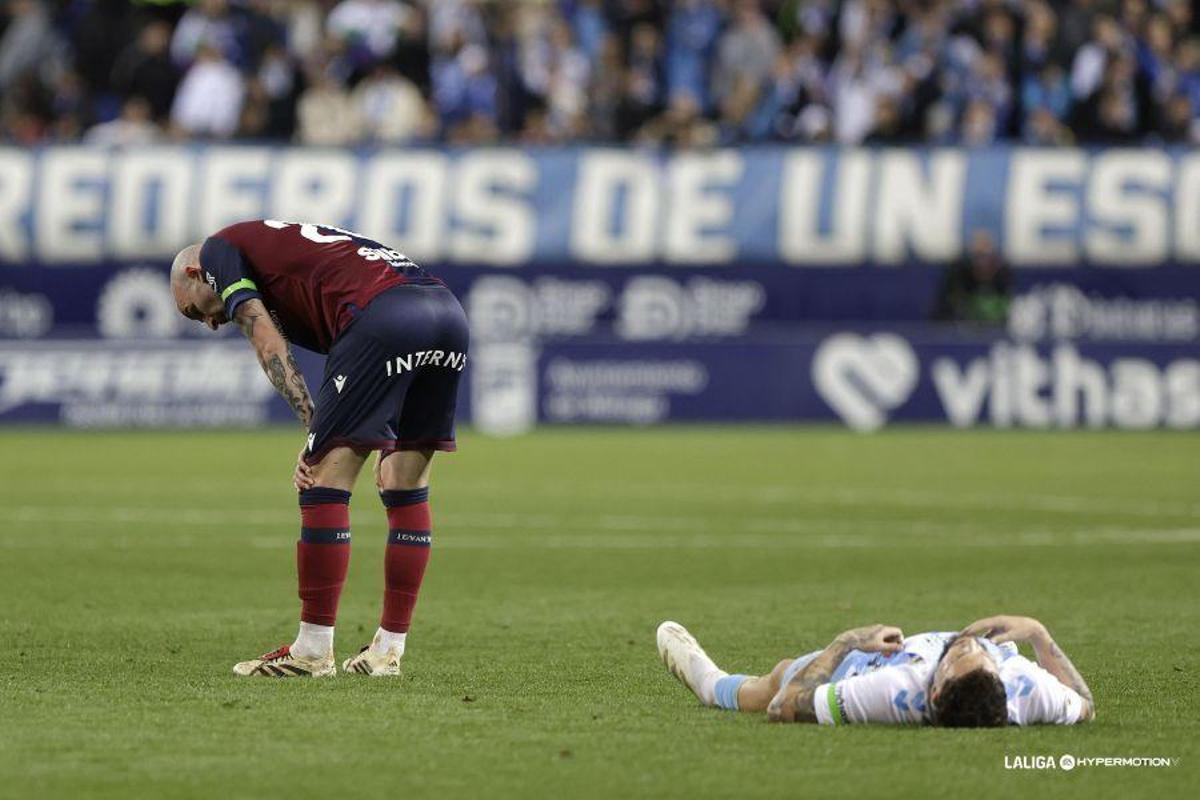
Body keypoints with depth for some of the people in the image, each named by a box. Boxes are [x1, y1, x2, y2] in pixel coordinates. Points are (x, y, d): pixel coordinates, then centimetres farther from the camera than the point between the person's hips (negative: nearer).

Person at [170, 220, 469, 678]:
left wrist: (315, 429, -2)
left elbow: (269, 345, 2)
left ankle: (312, 650, 4)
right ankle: (389, 649, 20)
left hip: (381, 314, -8)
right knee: (407, 493, 16)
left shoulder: (219, 250, 18)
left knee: (324, 486, 0)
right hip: (448, 310, 8)